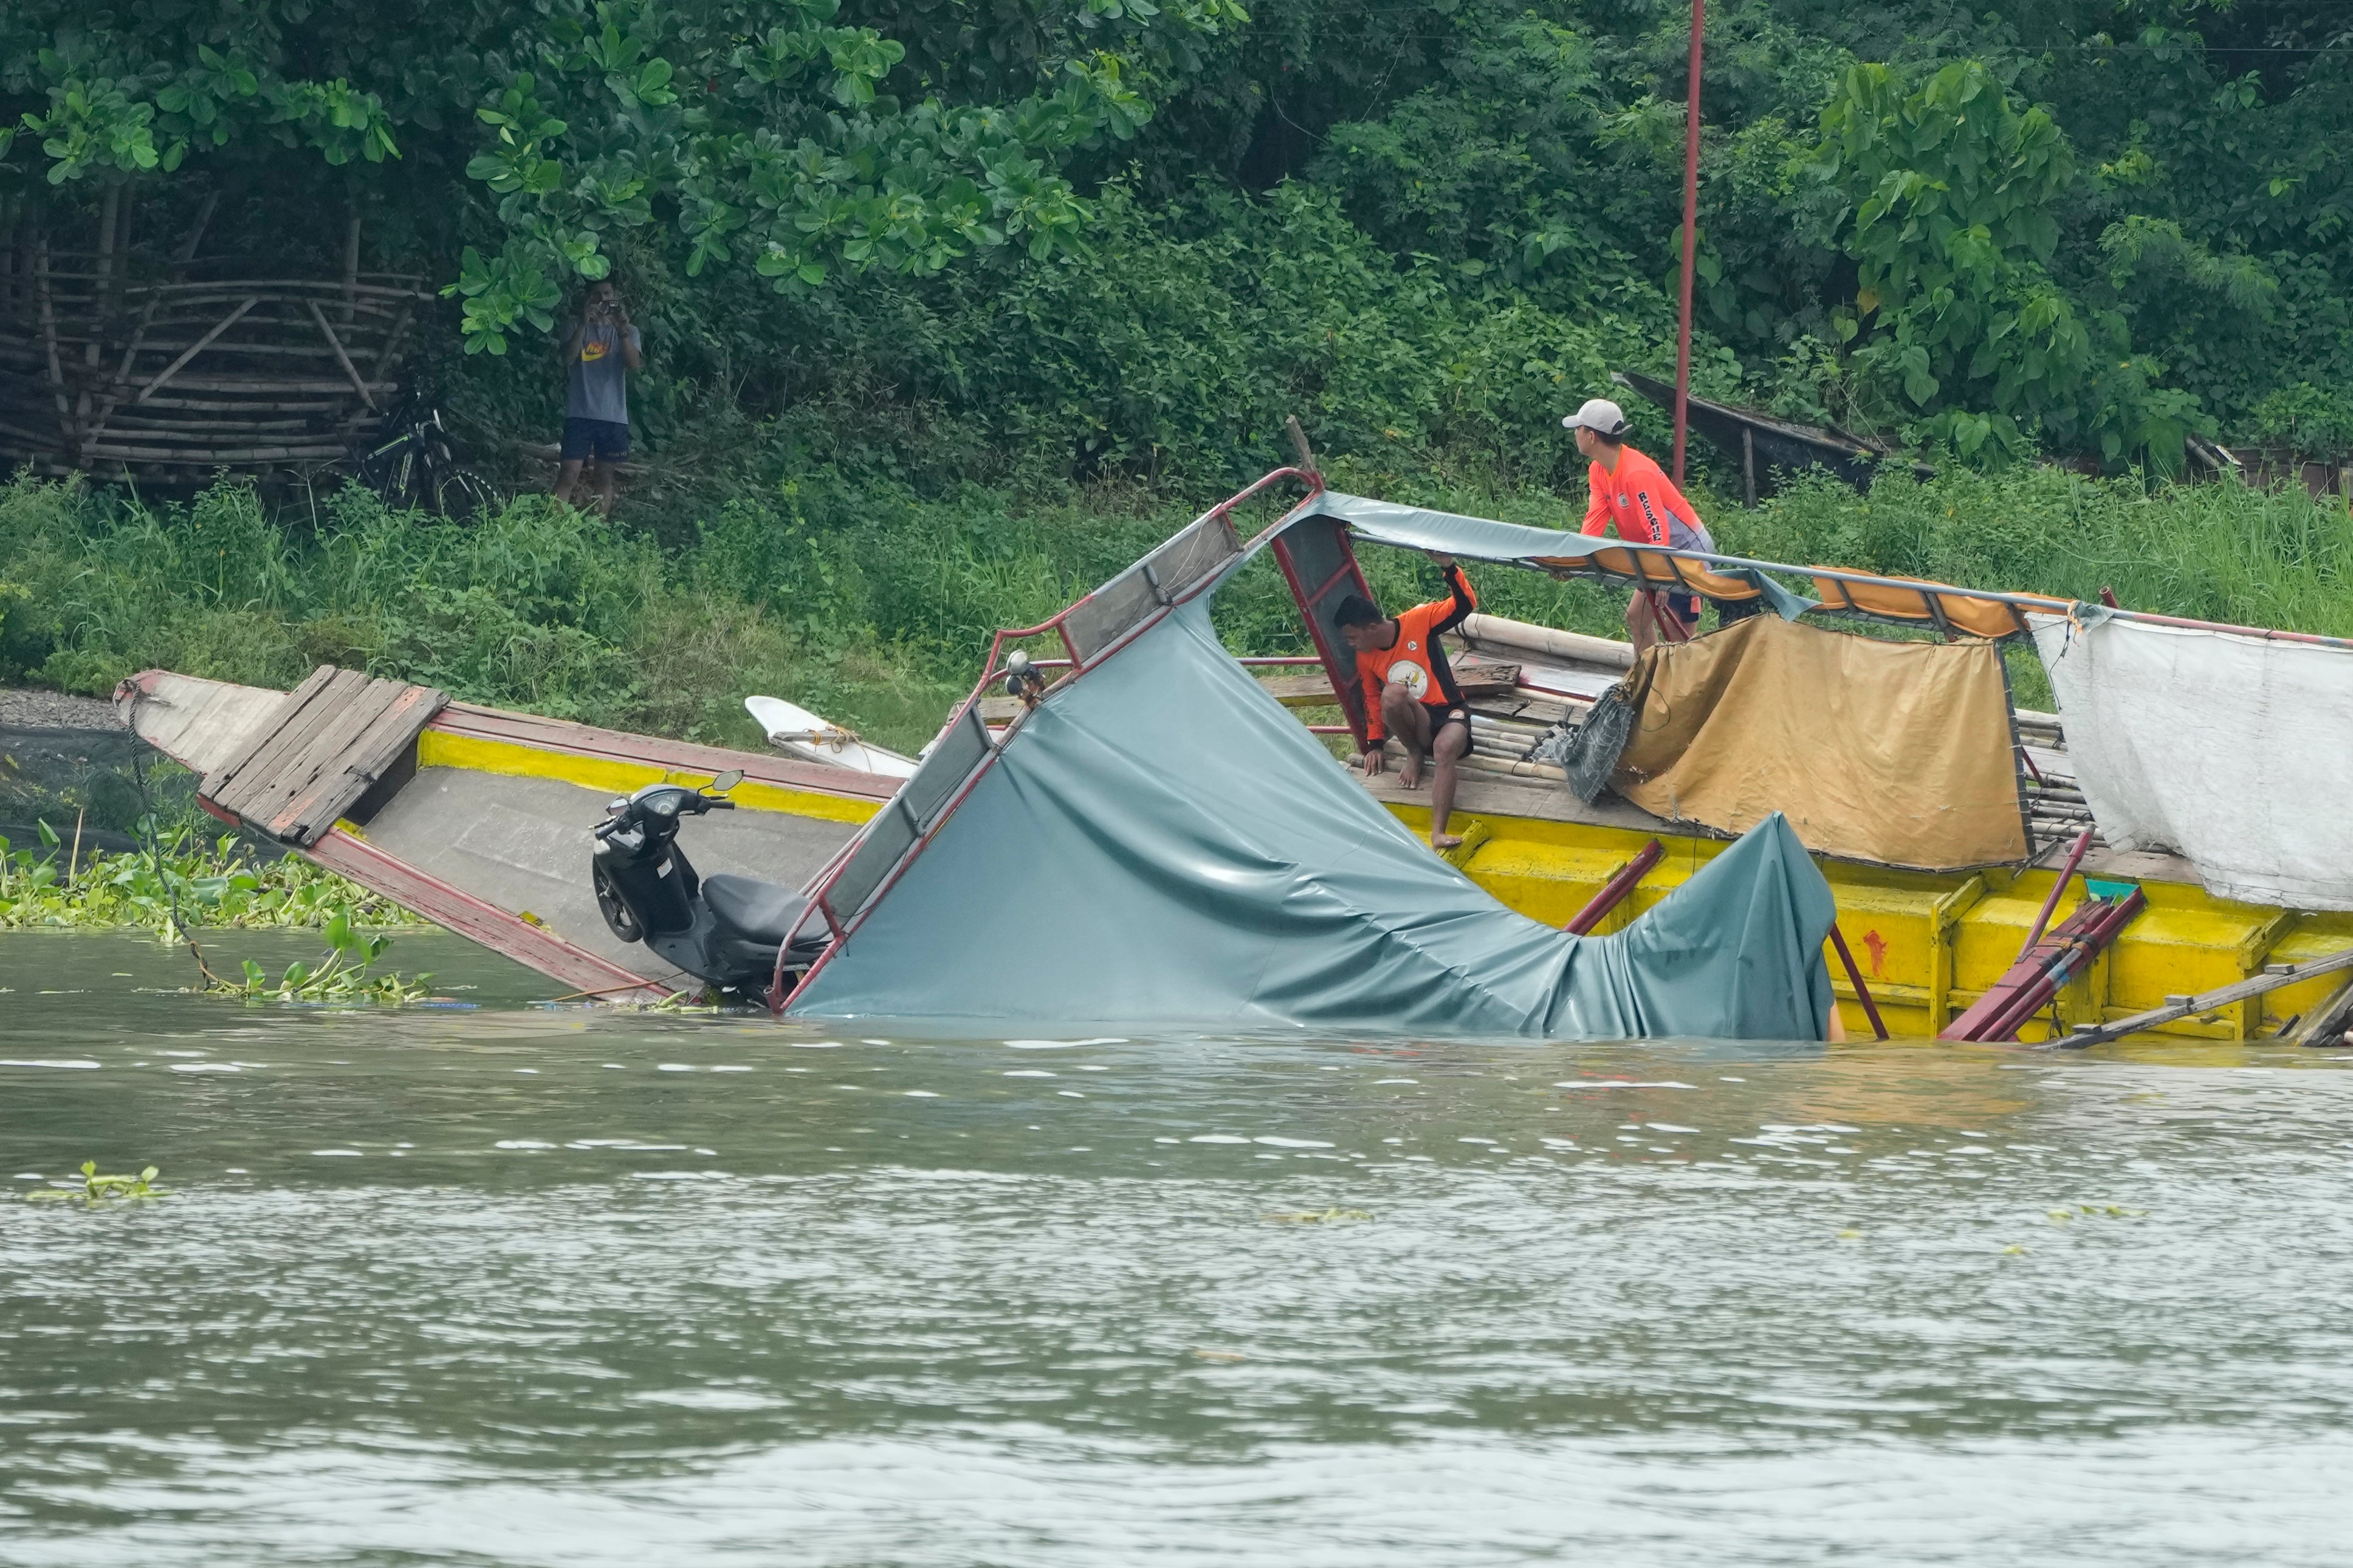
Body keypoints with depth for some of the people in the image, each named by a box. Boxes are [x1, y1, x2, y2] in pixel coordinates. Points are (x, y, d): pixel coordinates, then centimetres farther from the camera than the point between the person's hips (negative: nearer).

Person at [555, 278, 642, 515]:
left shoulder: (629, 332, 11)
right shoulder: (577, 329, 10)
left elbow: (634, 364, -6)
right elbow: (568, 358, -8)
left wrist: (623, 330, -20)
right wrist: (584, 324, -16)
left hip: (613, 416, 2)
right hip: (580, 414, -2)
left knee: (605, 477, 4)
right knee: (569, 473, -11)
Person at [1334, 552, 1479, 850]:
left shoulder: (1418, 622, -7)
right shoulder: (1365, 658, 4)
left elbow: (1465, 604, -12)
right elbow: (1373, 700, 17)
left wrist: (1448, 567, -27)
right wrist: (1374, 745, 10)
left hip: (1449, 714, -3)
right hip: (1416, 727, 3)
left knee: (1446, 748, -38)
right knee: (1393, 694, -32)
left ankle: (1438, 835, -50)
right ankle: (1414, 755, -7)